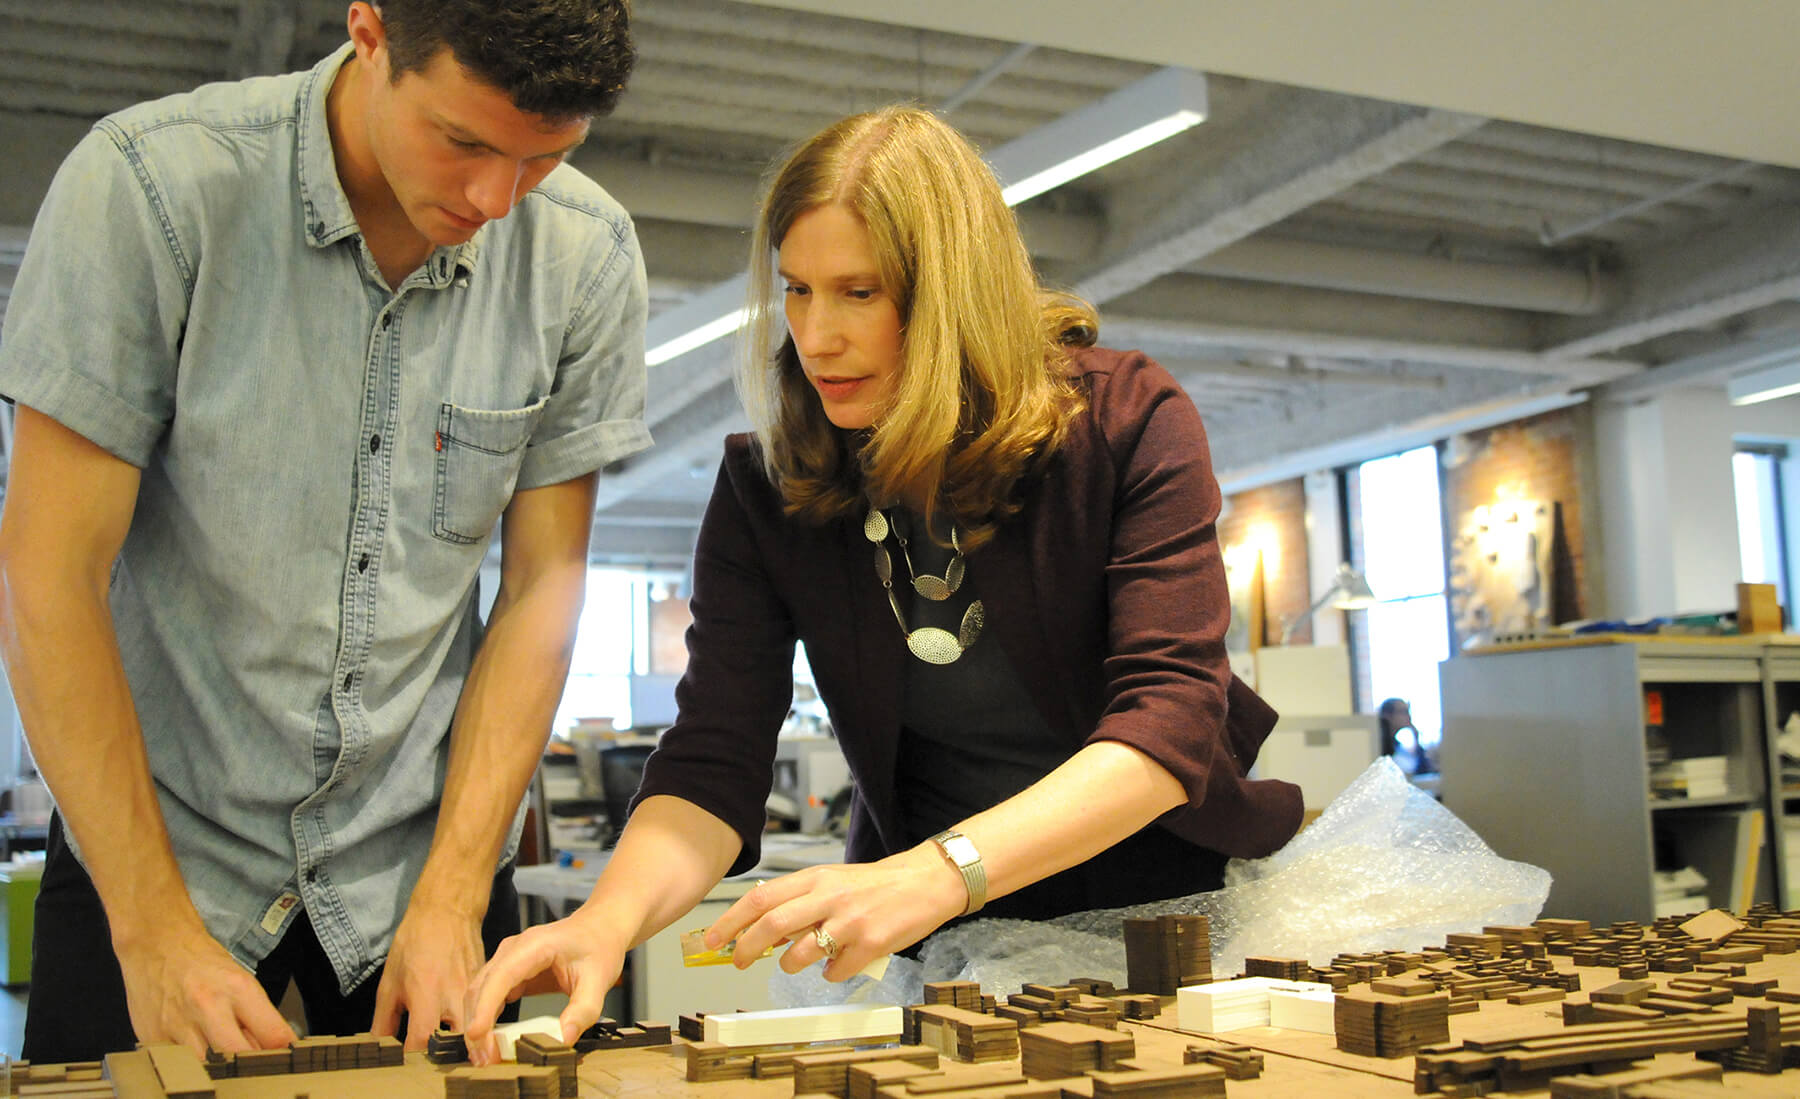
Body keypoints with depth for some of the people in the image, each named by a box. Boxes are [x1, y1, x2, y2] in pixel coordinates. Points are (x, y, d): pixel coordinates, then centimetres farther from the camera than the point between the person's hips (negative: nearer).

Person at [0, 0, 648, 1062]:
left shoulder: (590, 256, -9)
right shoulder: (148, 183, -17)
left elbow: (541, 585, -4)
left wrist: (453, 895, -10)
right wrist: (155, 931, -17)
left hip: (427, 848, 2)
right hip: (144, 830, -1)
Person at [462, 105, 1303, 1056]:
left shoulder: (1129, 420, -13)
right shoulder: (764, 488, -5)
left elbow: (1172, 719, -24)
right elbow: (712, 762, -12)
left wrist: (938, 873, -39)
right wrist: (611, 917, -34)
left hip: (1173, 894, 0)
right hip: (950, 947, 1)